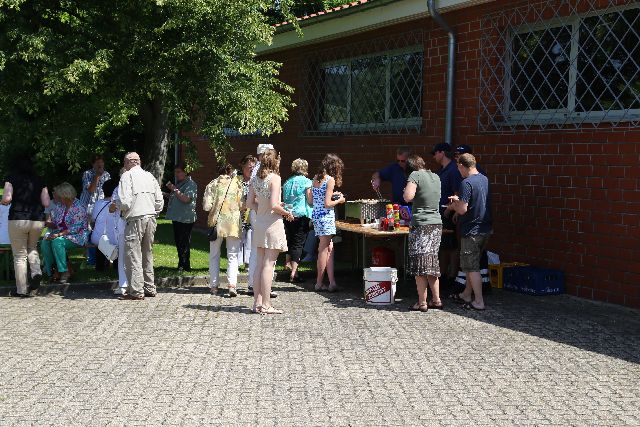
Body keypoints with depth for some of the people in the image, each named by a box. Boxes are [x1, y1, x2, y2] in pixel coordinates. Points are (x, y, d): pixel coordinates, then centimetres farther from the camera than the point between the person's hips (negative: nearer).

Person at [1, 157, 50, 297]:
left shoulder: (12, 179, 1)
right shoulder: (39, 181, 9)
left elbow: (7, 199, -11)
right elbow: (46, 203, 4)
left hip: (18, 219, -3)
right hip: (38, 220, 3)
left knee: (20, 255, 6)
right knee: (32, 248, 26)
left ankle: (22, 290, 7)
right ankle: (36, 272, 1)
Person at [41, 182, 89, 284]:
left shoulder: (79, 208, -13)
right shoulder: (59, 206, 10)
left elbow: (76, 228, -18)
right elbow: (54, 224, 15)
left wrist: (59, 234, -25)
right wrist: (47, 224, -8)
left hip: (77, 237, -7)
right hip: (61, 234, 7)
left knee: (57, 242, -33)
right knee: (45, 242, -22)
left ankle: (64, 272, -24)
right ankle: (49, 271, -15)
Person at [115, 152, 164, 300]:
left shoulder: (127, 176, -6)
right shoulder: (149, 176, 11)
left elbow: (124, 202, -15)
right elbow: (160, 201, 9)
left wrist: (116, 206, 5)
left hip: (135, 220, -6)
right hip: (151, 219, 7)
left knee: (133, 255, -3)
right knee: (147, 254, 15)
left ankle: (136, 291, -5)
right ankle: (150, 288, 21)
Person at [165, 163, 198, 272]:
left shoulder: (191, 184, -9)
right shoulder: (178, 183, 20)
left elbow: (186, 199, -21)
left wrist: (175, 189, -18)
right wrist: (171, 189, 10)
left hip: (185, 218, -10)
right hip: (177, 217, 10)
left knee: (184, 243, -7)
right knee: (178, 242, 12)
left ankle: (185, 266, -2)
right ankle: (181, 265, 20)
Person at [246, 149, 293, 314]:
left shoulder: (255, 179, 7)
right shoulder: (275, 178, -13)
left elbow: (249, 203, 8)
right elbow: (274, 205, -20)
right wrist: (287, 213, -4)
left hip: (259, 223, 7)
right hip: (272, 224, -7)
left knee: (259, 264, 11)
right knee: (268, 265, -3)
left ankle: (257, 302, 13)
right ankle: (266, 305, -1)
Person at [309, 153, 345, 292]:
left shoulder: (316, 178, 11)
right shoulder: (330, 180, -12)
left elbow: (311, 201, 14)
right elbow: (327, 204, -17)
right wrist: (339, 200, 1)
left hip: (315, 215, 8)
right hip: (326, 216, -8)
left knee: (329, 248, 9)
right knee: (324, 249, 0)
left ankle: (332, 283, 6)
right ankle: (319, 283, 7)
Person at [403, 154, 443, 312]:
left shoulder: (416, 175, -8)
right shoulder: (436, 177, 13)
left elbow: (408, 197, -21)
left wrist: (406, 190, 2)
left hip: (421, 225, -7)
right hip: (437, 224, 7)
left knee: (420, 264, -1)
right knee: (432, 263, 14)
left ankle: (422, 303, 1)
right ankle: (436, 300, 16)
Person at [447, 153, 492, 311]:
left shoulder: (467, 183, -19)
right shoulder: (484, 179, 8)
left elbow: (462, 209, -23)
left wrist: (453, 206, -3)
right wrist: (459, 200, 18)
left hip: (472, 231, -9)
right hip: (485, 228, 9)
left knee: (472, 268, -1)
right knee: (472, 265, 20)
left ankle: (479, 302, 1)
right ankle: (466, 295, 30)